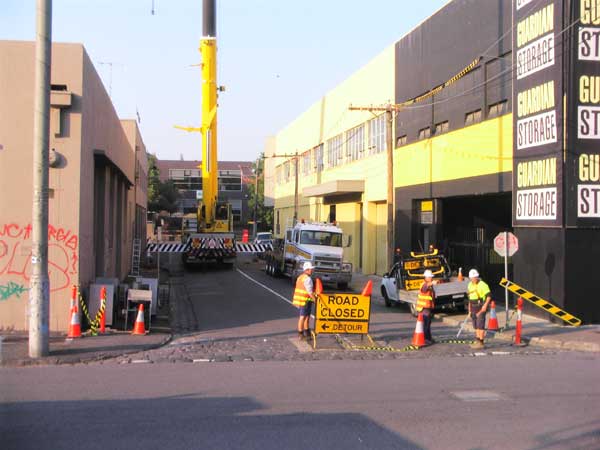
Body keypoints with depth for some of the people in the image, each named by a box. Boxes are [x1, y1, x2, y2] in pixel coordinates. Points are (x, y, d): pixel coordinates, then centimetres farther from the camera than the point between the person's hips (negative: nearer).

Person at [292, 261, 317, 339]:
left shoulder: (300, 277, 13)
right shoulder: (307, 279, -17)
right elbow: (310, 292, -20)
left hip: (300, 300, 10)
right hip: (305, 301, -10)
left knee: (307, 316, 18)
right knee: (303, 317, -4)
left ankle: (306, 331, 27)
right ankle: (300, 334, 1)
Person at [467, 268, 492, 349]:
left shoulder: (482, 284, -12)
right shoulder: (470, 285, 13)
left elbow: (489, 295, -15)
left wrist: (485, 305, -25)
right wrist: (469, 308, 22)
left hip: (481, 307, -8)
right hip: (473, 307, 8)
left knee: (480, 325, -9)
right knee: (476, 326, 12)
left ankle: (481, 342, -8)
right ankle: (477, 341, 20)